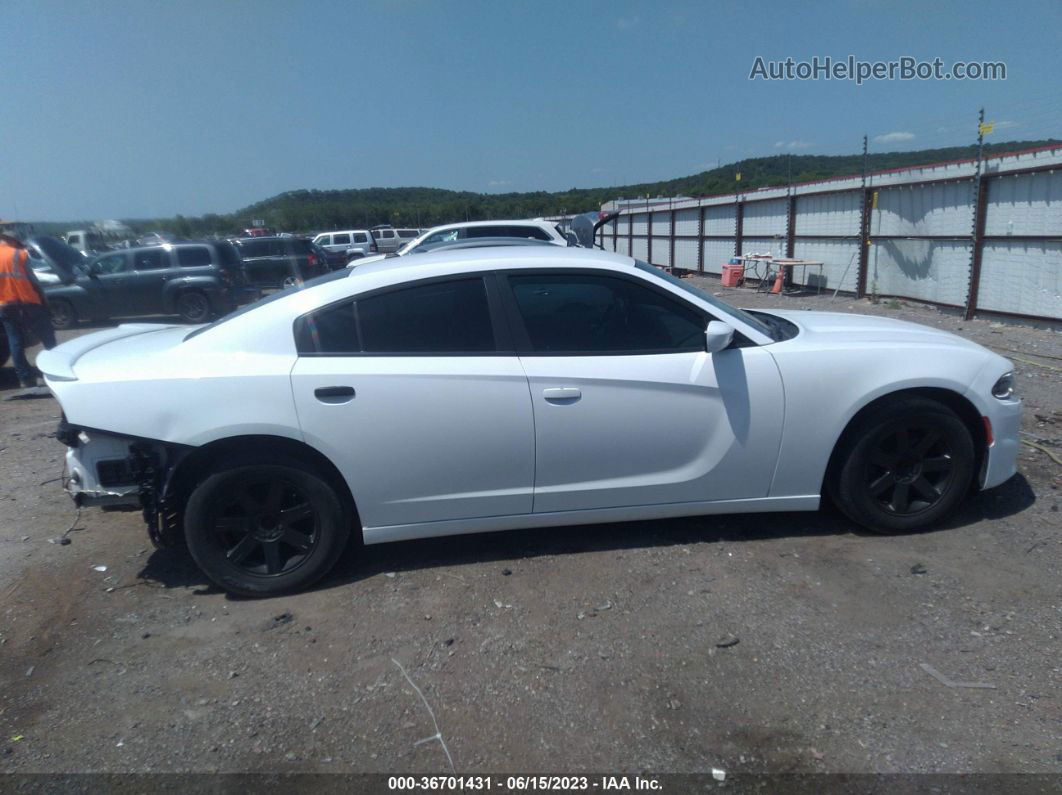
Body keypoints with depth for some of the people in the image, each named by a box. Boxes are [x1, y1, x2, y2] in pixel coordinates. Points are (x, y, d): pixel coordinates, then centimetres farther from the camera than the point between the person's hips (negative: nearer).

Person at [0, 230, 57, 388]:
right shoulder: (19, 254, -3)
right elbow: (32, 280, -5)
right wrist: (43, 300, 2)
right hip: (28, 302, -4)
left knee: (15, 342, 7)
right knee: (47, 338, 5)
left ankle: (25, 378, 5)